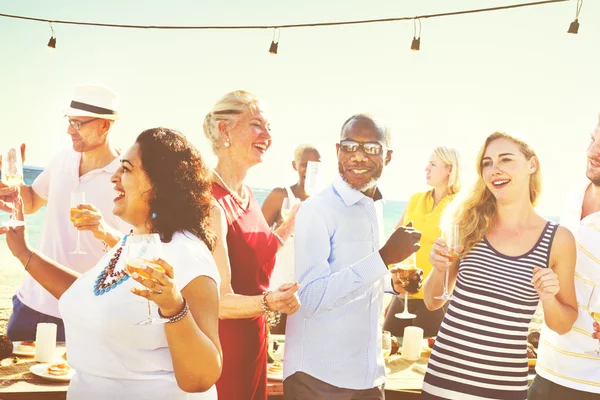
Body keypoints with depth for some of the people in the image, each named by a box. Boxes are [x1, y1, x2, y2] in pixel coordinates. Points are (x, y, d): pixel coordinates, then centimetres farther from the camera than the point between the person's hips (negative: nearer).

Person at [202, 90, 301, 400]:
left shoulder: (247, 196, 6)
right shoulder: (210, 203, -21)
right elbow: (220, 301, -25)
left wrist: (291, 223, 13)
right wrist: (268, 303, -40)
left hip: (252, 340, 9)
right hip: (219, 347, -8)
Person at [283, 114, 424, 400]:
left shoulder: (374, 207, 8)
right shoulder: (317, 209, -15)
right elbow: (310, 297, -24)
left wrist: (393, 282, 1)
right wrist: (384, 257, -27)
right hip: (318, 377, -7)